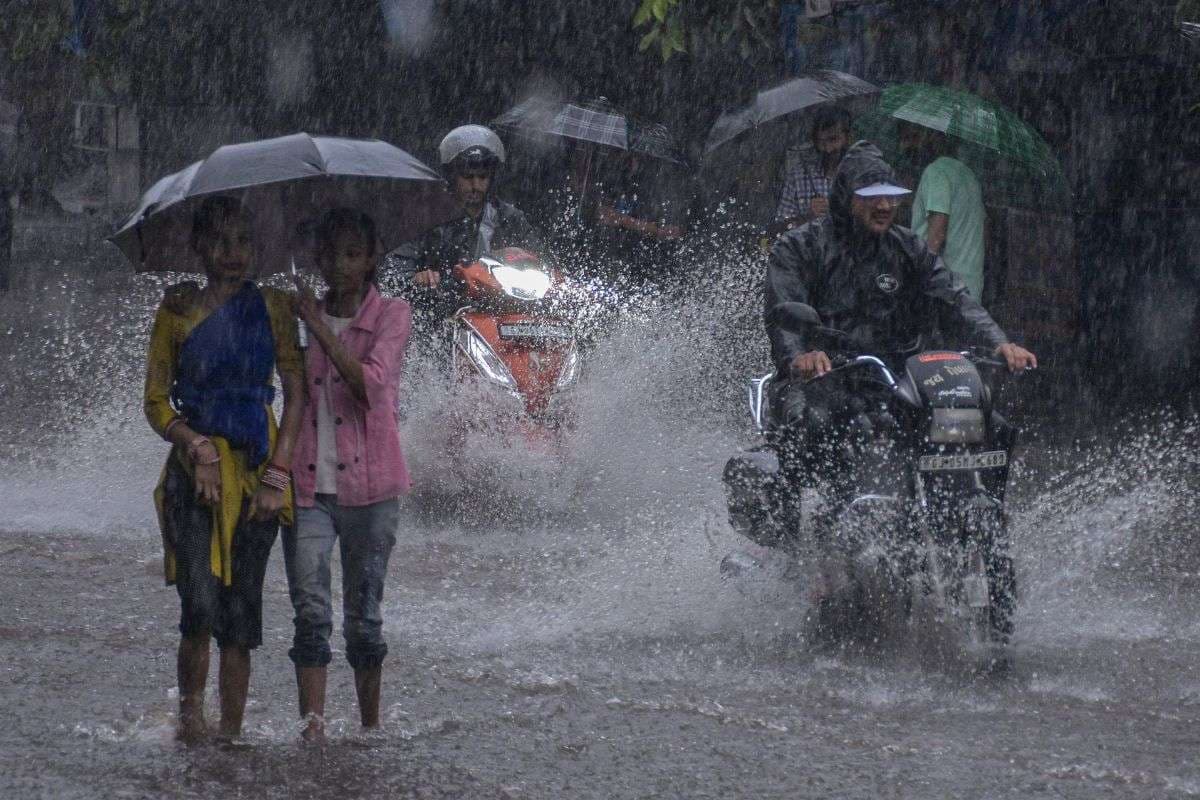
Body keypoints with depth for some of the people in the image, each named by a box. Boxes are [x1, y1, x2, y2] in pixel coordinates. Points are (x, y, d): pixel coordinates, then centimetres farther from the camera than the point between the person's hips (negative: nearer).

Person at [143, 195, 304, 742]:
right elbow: (156, 401, 4)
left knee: (241, 610, 1)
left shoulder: (272, 307, 6)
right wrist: (196, 447, -13)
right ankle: (189, 711, 3)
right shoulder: (178, 308, 4)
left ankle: (231, 732, 8)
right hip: (195, 469, -1)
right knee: (201, 604, -16)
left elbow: (296, 393, 4)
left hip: (257, 468, 1)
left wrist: (277, 475, -5)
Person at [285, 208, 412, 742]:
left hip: (367, 483, -2)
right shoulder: (302, 315, 12)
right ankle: (312, 724, -18)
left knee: (364, 613, 5)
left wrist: (321, 329, -17)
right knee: (310, 609, -11)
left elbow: (370, 383, -16)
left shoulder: (391, 316, 0)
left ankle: (370, 727, 16)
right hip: (308, 484, 2)